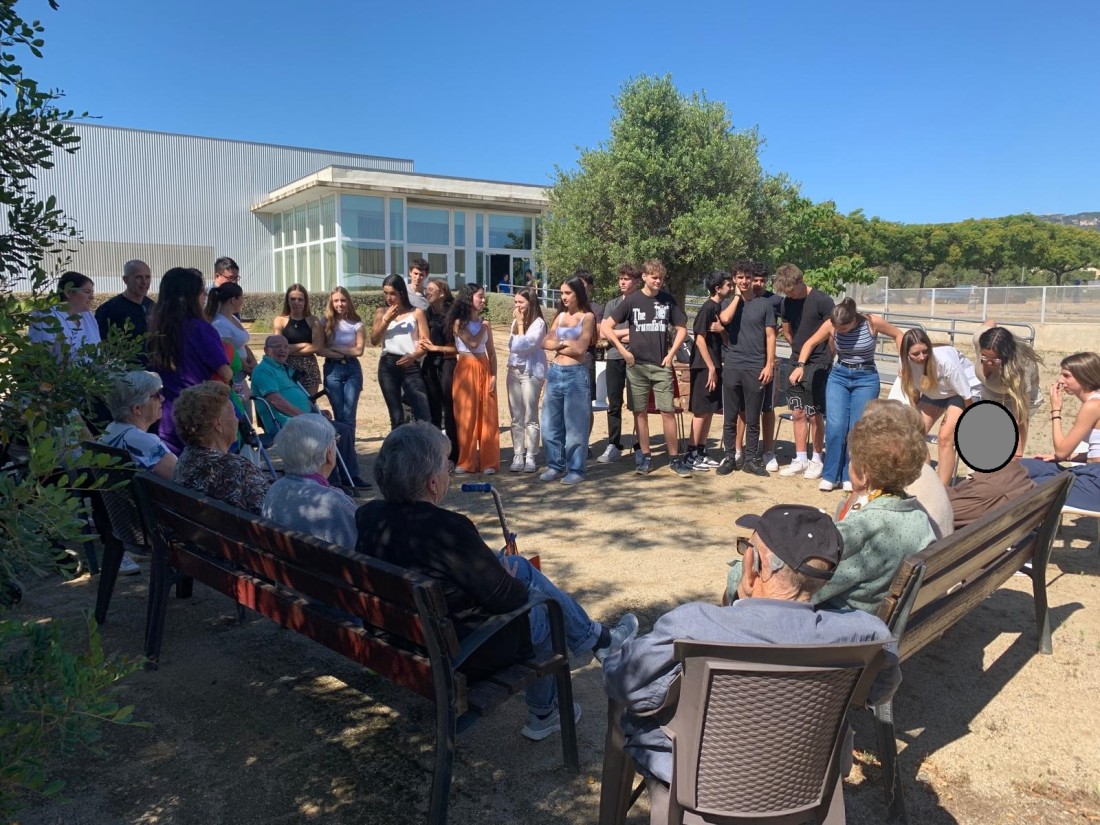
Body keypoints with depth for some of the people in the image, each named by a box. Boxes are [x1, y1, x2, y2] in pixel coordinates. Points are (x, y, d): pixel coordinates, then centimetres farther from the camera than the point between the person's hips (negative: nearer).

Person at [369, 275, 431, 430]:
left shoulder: (416, 313, 4)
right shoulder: (381, 312, 12)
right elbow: (374, 341, 3)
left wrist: (414, 356, -19)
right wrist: (386, 320, -8)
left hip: (410, 366, -3)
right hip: (387, 366, 3)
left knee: (424, 415, -13)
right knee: (396, 416, 9)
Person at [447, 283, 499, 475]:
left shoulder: (485, 323, 11)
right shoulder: (459, 322, -3)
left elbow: (491, 352, 9)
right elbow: (473, 343, -16)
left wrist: (493, 375, -1)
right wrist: (483, 328, -1)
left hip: (484, 370, 4)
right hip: (466, 370, -4)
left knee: (487, 416, 2)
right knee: (466, 416, 0)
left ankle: (488, 461, 9)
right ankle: (464, 461, 9)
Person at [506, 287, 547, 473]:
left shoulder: (538, 323, -9)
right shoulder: (515, 321, 12)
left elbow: (524, 345, -15)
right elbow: (513, 346, 14)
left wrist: (520, 323, -9)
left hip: (531, 372, -7)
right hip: (513, 371, 7)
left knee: (530, 418, -2)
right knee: (516, 418, 6)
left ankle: (530, 457, 3)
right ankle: (518, 456, 11)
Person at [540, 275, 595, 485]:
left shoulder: (587, 317, -2)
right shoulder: (560, 316, 14)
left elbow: (580, 349, -12)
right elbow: (545, 343, 5)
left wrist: (557, 346, -1)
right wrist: (564, 343, -8)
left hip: (576, 374, -6)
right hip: (555, 373, 6)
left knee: (575, 424, 0)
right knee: (551, 422, 8)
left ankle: (576, 469, 8)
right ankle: (555, 465, 18)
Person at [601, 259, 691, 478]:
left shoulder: (668, 300, 4)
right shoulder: (631, 300, 0)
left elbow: (681, 329, 12)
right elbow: (606, 327, -1)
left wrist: (671, 353, 0)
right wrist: (623, 351, -7)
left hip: (661, 365, 0)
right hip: (636, 365, 0)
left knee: (668, 411, -3)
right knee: (640, 412, 4)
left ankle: (675, 458, 5)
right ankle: (645, 457, 15)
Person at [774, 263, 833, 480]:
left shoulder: (822, 301, -13)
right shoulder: (786, 303, 5)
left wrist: (828, 361, -6)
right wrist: (799, 348, 13)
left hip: (818, 365, -6)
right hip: (796, 363, 6)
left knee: (814, 414, -1)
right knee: (798, 413, 7)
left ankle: (817, 460, 11)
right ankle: (800, 460, 15)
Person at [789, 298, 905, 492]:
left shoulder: (873, 322, -14)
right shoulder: (831, 324, -9)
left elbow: (898, 335, 2)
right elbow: (811, 343, 4)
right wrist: (800, 365, -9)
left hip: (866, 379, -1)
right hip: (838, 376, 1)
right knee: (835, 427, -10)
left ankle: (850, 477, 11)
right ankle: (830, 476, 3)